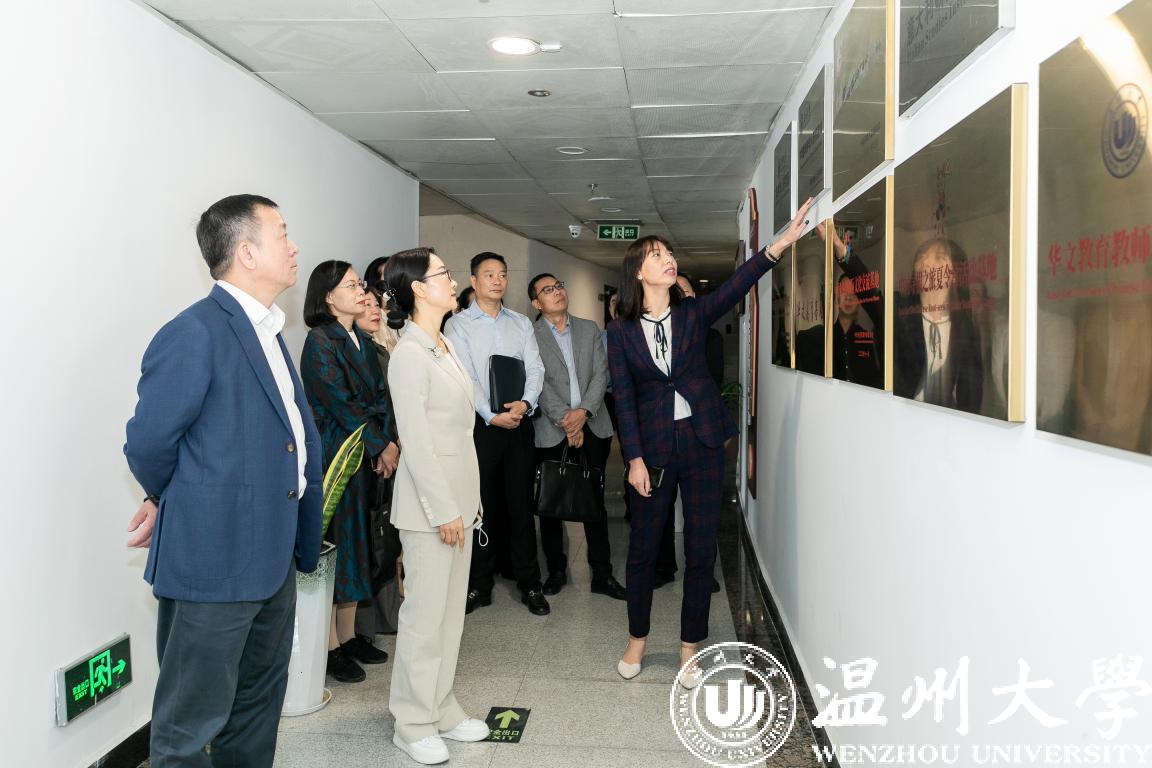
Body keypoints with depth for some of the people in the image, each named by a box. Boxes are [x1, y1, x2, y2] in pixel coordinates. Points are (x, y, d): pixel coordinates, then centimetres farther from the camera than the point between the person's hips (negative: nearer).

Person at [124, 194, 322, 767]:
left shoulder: (267, 332, 12)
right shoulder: (195, 332, -17)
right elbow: (148, 442, -14)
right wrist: (171, 502, 4)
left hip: (272, 559, 9)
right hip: (214, 563, -9)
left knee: (258, 709, 23)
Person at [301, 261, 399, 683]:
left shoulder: (364, 340, 13)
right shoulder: (320, 341, -11)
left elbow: (380, 396, 8)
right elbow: (341, 403, -16)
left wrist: (389, 442, -6)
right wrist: (381, 445, -12)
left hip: (369, 456, 8)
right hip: (334, 455, -8)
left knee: (357, 542, 12)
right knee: (333, 545, -1)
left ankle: (349, 633, 24)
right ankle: (330, 646, 9)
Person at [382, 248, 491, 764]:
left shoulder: (444, 348, 11)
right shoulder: (410, 353, -16)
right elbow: (416, 441, -19)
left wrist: (465, 501, 15)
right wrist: (443, 510, -18)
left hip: (457, 496, 9)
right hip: (430, 502, -9)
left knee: (451, 610, 15)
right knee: (425, 612, 2)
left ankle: (442, 709, 28)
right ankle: (413, 723, 18)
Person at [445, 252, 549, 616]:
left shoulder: (522, 323, 12)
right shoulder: (459, 324, 1)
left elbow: (535, 368, 4)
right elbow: (465, 377, -8)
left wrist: (525, 402, -15)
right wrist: (493, 416, -16)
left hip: (519, 422, 2)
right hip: (481, 423, -2)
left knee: (521, 504, 6)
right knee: (482, 505, 6)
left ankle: (530, 584, 15)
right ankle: (480, 585, 18)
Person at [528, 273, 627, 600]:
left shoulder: (589, 329, 10)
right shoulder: (530, 336, -2)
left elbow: (601, 373, 3)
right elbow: (539, 383, -9)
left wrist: (583, 411, -11)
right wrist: (566, 421, -16)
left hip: (593, 426, 3)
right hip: (551, 432, -3)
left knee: (595, 501, 7)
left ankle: (602, 573, 15)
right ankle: (556, 570, 22)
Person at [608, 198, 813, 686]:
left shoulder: (693, 314, 4)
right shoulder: (620, 333, 0)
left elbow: (738, 284, -11)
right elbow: (624, 398, -4)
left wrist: (783, 241, -24)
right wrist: (635, 459, -11)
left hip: (702, 443, 1)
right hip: (653, 447, -1)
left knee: (701, 550, 6)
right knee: (643, 548, 9)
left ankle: (689, 647, 21)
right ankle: (637, 641, 28)